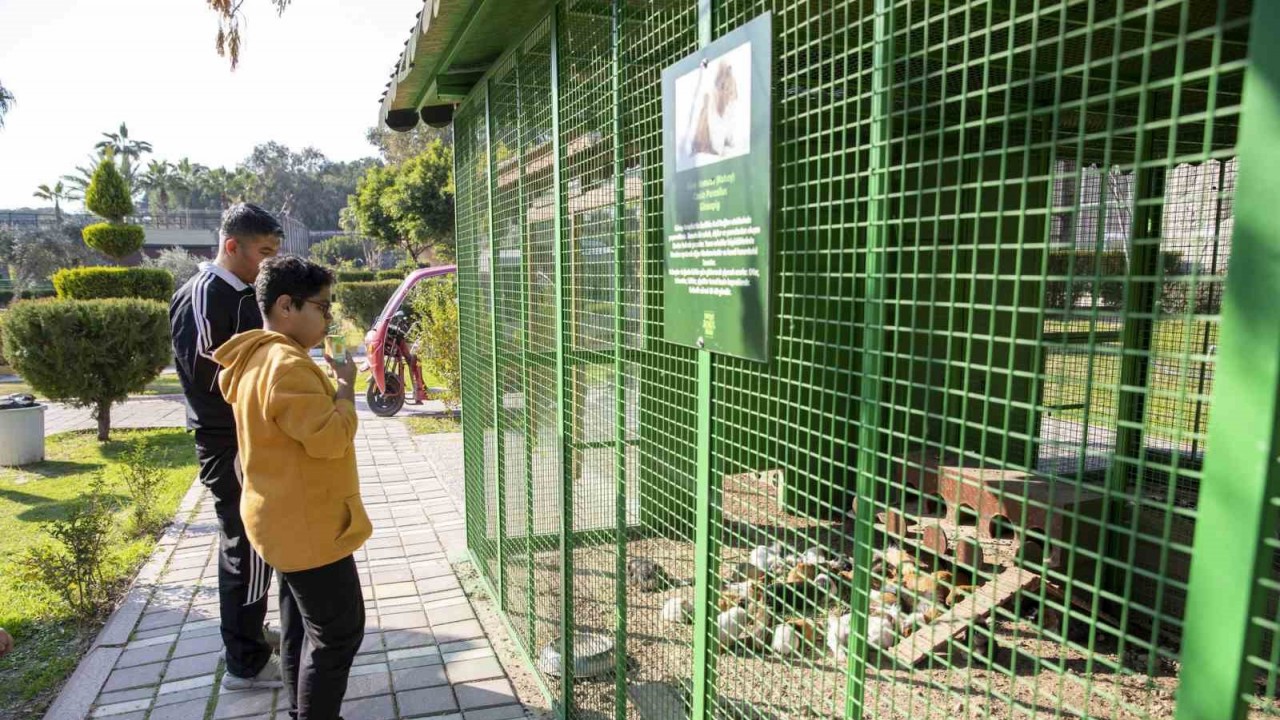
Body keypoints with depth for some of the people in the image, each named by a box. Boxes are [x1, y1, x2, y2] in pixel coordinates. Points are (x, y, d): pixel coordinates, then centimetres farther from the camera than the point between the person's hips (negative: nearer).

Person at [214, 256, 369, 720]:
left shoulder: (258, 359, 10)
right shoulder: (287, 365, -24)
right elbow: (330, 438, -28)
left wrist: (331, 385, 8)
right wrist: (346, 387, -15)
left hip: (290, 521, 11)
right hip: (308, 526, -11)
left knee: (303, 626, 21)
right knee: (338, 633, 1)